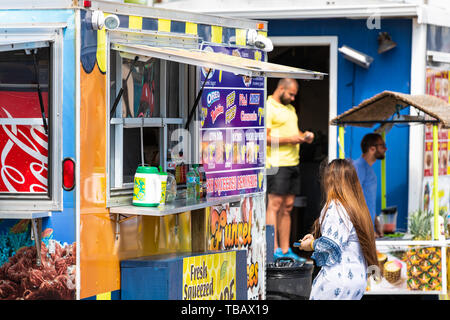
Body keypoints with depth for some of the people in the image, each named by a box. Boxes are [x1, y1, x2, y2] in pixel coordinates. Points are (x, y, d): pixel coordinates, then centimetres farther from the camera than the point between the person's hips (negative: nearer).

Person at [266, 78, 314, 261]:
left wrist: (303, 136, 10)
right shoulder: (268, 107, -7)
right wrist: (289, 139, -17)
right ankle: (273, 250, -12)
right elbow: (264, 137, -15)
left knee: (287, 206, 8)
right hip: (277, 163, -9)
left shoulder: (290, 108, 22)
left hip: (293, 163, 9)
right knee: (275, 204, -10)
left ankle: (285, 249, 10)